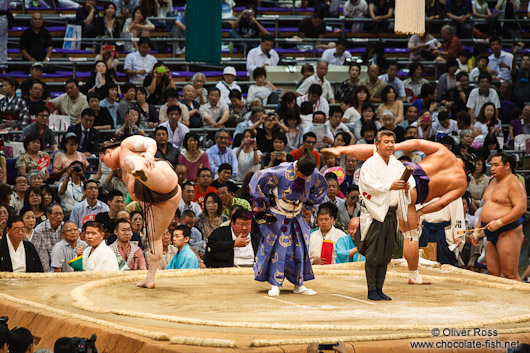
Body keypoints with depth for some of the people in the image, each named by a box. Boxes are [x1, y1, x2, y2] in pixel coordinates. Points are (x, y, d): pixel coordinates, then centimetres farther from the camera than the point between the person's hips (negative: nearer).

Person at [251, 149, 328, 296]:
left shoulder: (314, 175, -10)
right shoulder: (282, 172, -25)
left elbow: (322, 187, 13)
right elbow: (258, 180, -17)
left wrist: (308, 204, 9)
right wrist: (261, 203, -10)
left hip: (296, 217, 5)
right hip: (278, 217, -5)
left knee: (299, 250, 5)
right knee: (278, 250, -5)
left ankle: (299, 285, 14)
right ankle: (275, 285, 1)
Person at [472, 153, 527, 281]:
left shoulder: (513, 183, -9)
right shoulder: (493, 182, 19)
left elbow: (521, 208, -19)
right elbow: (486, 208, 27)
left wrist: (499, 222, -23)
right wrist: (477, 230, 21)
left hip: (508, 233, -9)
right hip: (491, 234, 9)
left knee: (510, 275, -11)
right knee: (493, 274, 5)